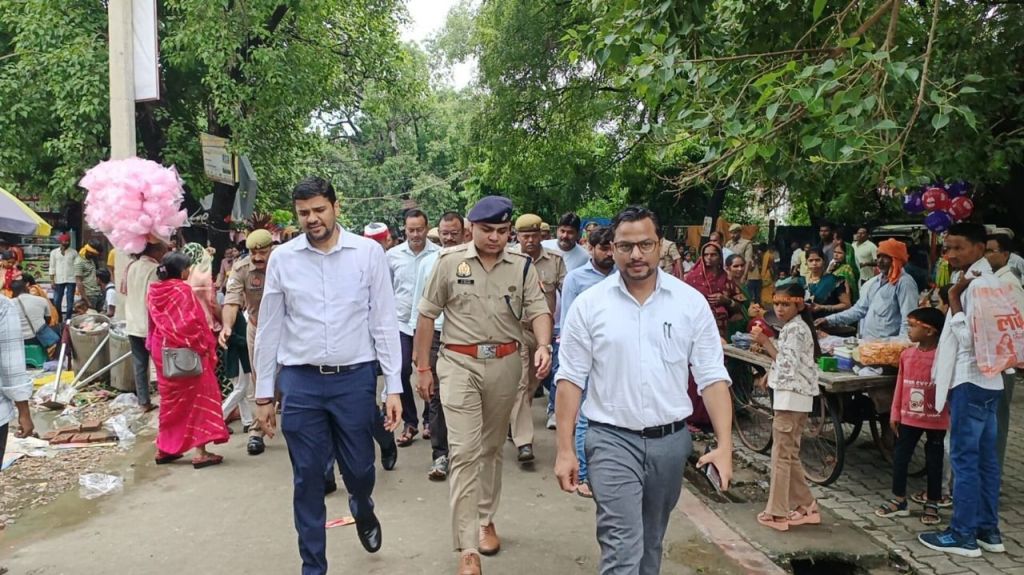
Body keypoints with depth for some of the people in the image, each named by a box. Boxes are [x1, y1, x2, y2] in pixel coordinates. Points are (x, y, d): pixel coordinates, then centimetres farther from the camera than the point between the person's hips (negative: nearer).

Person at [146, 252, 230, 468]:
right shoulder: (183, 290, -15)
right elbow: (191, 323, -19)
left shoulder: (153, 291, 6)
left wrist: (155, 345, 20)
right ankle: (200, 452, -3)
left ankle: (165, 448, 22)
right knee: (197, 397, -1)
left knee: (170, 399, 17)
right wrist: (203, 347, -9)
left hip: (162, 351, 7)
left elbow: (153, 322, 12)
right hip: (185, 352, -7)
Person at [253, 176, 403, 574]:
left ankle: (362, 510, 48)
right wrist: (263, 394, 7)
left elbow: (384, 322, -2)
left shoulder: (368, 253, -3)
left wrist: (394, 387, -5)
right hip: (300, 381, 1)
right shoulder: (282, 258, 1)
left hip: (355, 378, -1)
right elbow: (269, 329, 6)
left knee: (359, 469, 11)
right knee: (308, 481, 8)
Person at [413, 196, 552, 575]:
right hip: (459, 363, -2)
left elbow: (538, 310, -6)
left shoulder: (522, 267, 2)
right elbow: (427, 314, 2)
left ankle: (486, 520, 35)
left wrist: (543, 346, -27)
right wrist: (423, 367, 2)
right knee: (464, 451, -8)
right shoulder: (450, 261, -2)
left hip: (505, 364, 2)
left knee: (491, 448, 16)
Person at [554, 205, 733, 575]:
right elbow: (570, 378, -3)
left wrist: (725, 445, -9)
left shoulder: (691, 302, -1)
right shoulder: (589, 304, -5)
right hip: (613, 439, -2)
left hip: (671, 440, 3)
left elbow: (712, 377, -1)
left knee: (651, 541, 19)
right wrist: (565, 449, -8)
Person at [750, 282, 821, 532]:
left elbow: (788, 364, -22)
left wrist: (765, 342, -17)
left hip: (791, 397, -11)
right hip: (791, 396, 11)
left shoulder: (795, 329, -14)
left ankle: (777, 513, 0)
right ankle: (805, 506, 20)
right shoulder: (793, 327, 18)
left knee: (781, 454, -5)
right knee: (790, 454, 15)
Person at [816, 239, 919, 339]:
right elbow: (859, 310, 16)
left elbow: (909, 319, -12)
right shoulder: (871, 283, 16)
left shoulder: (904, 282, -5)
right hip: (865, 342, 6)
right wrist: (829, 320, 8)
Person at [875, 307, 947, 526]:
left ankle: (932, 505, 21)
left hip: (936, 421, -5)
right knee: (899, 458, 9)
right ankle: (899, 501, 22)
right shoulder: (907, 354, 2)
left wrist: (952, 415, -11)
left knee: (934, 461, 9)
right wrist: (895, 414, 7)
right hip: (909, 418, 5)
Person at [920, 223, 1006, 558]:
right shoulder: (985, 280, 16)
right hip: (986, 381, 10)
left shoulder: (976, 285, -16)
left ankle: (963, 534, 2)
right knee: (985, 458, 13)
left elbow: (969, 339, -23)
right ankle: (988, 530, 20)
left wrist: (953, 299, -18)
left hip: (971, 382, -10)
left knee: (964, 458, -4)